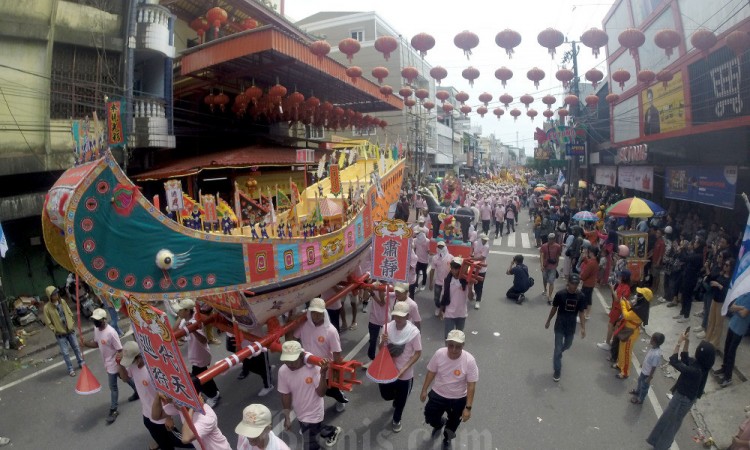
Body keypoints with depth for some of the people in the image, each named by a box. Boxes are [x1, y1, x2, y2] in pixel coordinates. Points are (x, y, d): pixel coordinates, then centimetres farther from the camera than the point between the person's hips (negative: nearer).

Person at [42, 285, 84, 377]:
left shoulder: (62, 302, -3)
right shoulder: (46, 308, -16)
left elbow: (70, 313, 8)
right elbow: (48, 323, -10)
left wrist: (72, 324, 3)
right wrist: (56, 331, -10)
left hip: (70, 330, 4)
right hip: (60, 334, -4)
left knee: (76, 348, 15)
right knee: (65, 353, 3)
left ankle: (81, 363, 31)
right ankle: (70, 369, 17)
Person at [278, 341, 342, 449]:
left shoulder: (313, 367, -28)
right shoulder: (283, 371, -18)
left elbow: (321, 393, -26)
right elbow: (286, 395, -5)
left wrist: (323, 374, -41)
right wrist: (287, 417, 1)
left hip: (313, 413, -5)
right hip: (300, 413, 5)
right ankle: (333, 431, 55)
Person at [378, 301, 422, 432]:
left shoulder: (414, 332, -22)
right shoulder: (388, 327, -13)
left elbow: (418, 353, -13)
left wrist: (404, 369, -19)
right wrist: (383, 341, -26)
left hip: (405, 374, -2)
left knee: (401, 399, 17)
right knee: (386, 395, 19)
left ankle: (396, 420, 47)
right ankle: (396, 400, 54)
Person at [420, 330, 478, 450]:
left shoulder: (469, 360, -28)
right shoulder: (439, 354, -21)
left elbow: (471, 385, -19)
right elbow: (431, 372, -5)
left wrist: (468, 407, -18)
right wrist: (424, 390, 2)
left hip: (458, 399, -1)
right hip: (438, 394, 1)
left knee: (452, 425, 21)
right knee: (429, 418, 11)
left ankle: (446, 439, 57)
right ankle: (439, 424, 49)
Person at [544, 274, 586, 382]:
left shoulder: (580, 296, -11)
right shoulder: (560, 294, -17)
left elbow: (581, 313, -5)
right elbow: (554, 308, -5)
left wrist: (583, 328, -12)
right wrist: (548, 321, 5)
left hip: (571, 327, 3)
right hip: (559, 326, -3)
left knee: (567, 345, 23)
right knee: (558, 349, 2)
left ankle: (557, 354, 55)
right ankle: (557, 371, 16)